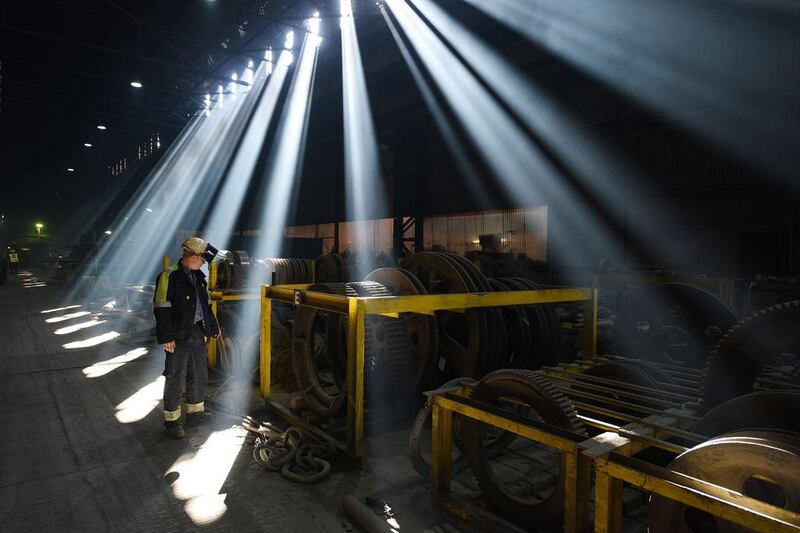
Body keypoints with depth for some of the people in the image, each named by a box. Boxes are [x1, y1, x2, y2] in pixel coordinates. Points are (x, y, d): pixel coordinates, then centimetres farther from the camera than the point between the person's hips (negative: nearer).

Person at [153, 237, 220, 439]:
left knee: (199, 375, 16)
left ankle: (195, 412, 31)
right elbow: (162, 309, -17)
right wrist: (166, 337, -19)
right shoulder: (170, 277, -13)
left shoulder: (198, 277, 12)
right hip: (179, 338, -8)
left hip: (197, 335, 8)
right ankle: (172, 420, 14)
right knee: (175, 378, 1)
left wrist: (213, 327, 21)